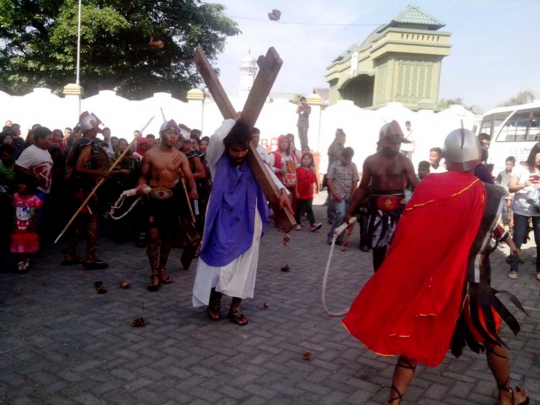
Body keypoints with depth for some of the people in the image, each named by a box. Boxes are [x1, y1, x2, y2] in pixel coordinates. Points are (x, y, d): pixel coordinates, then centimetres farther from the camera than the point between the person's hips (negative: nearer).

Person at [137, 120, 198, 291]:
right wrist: (141, 186, -19)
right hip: (154, 199, -2)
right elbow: (143, 176, 3)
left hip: (172, 199, 3)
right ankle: (154, 274, 0)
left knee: (167, 237, 10)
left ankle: (162, 270, 26)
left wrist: (193, 190, -25)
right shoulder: (150, 154, -3)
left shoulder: (181, 157, 1)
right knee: (153, 237, -8)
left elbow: (189, 176, -4)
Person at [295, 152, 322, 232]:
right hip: (300, 194, -3)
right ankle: (298, 224, 22)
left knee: (309, 209, -2)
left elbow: (312, 183, 10)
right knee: (299, 210, 10)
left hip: (308, 195, 3)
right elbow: (296, 181, -9)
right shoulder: (299, 170, -8)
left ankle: (313, 224, -10)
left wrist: (312, 193, 9)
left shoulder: (311, 172, 4)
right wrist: (296, 192, -13)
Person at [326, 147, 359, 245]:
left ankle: (339, 238, 13)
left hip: (349, 196, 4)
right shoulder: (335, 165, -3)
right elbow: (330, 180, -5)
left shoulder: (353, 166, 4)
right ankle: (331, 235, -5)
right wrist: (334, 194, -13)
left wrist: (353, 196, -2)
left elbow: (355, 182, 5)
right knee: (341, 214, -19)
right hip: (338, 195, -4)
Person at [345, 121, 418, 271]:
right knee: (377, 250, 12)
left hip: (398, 210, -2)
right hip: (377, 210, 2)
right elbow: (362, 188, 10)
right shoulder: (370, 161, 3)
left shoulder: (404, 162, -3)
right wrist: (350, 212, 7)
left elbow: (416, 188, -7)